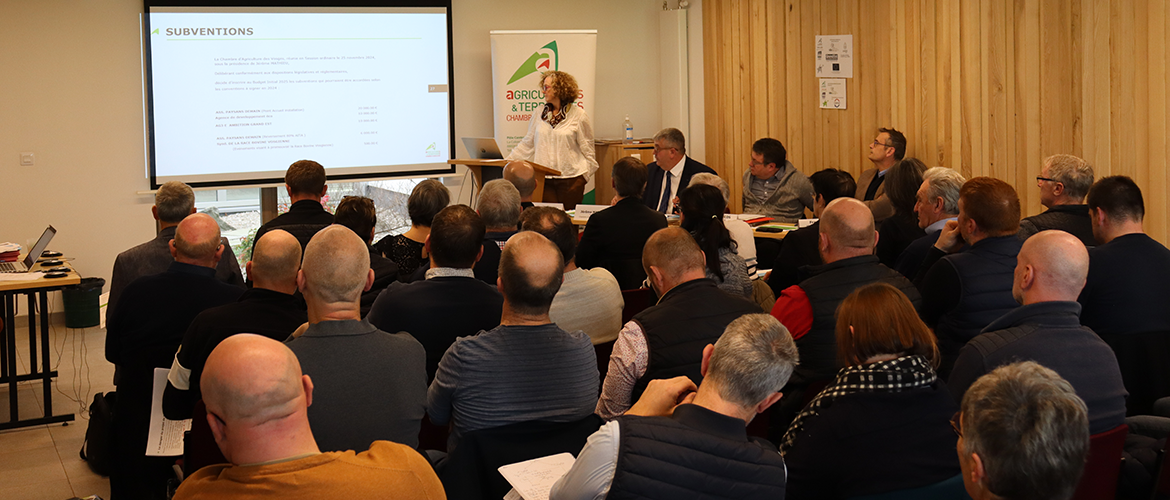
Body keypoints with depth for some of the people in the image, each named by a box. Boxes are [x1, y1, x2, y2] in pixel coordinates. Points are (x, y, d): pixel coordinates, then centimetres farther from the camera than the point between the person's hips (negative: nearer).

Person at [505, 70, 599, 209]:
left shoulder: (578, 115, -1)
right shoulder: (539, 113, 10)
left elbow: (587, 148, 3)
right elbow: (527, 143, 16)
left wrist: (586, 174, 0)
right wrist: (508, 160, 10)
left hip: (571, 177, -3)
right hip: (545, 178, 3)